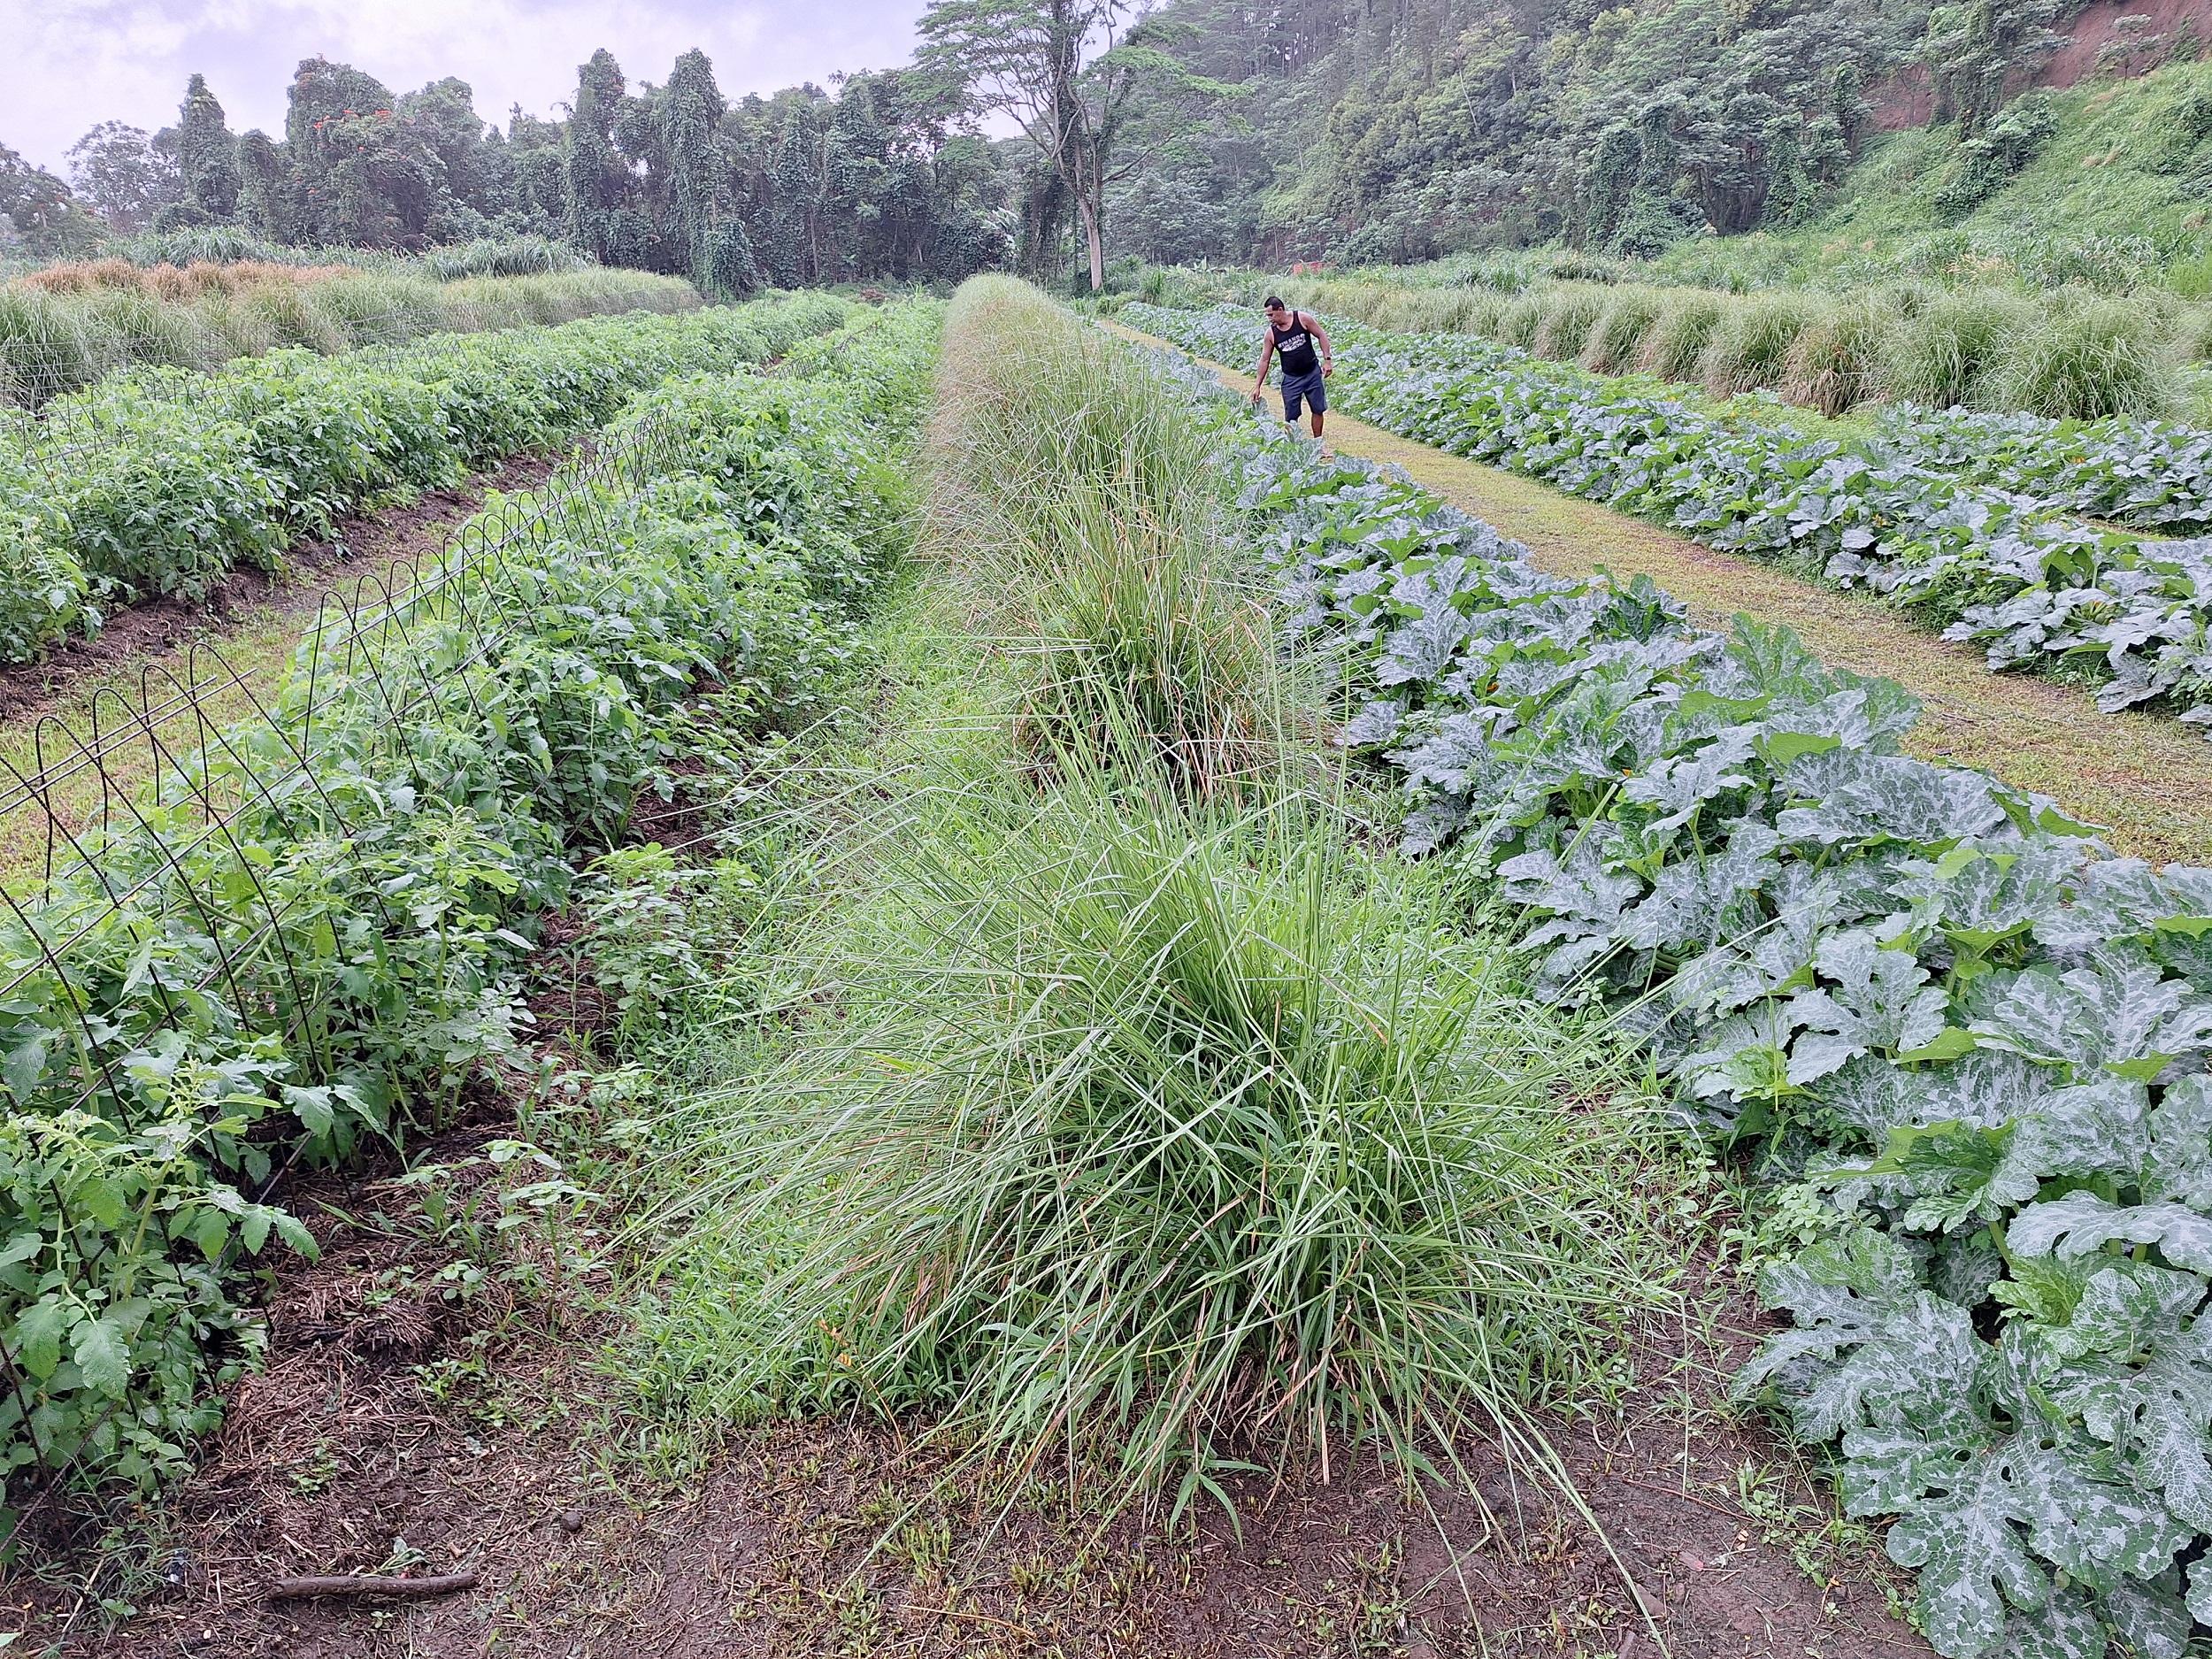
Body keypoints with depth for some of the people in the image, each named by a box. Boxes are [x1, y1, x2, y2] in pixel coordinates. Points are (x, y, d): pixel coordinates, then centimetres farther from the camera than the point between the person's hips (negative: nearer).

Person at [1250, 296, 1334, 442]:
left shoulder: (1303, 318, -12)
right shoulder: (1270, 334, -9)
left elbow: (1321, 335, -4)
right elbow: (1264, 360, -3)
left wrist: (1327, 360, -11)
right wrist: (1257, 386, -4)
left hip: (1313, 373, 0)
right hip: (1291, 379, 0)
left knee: (1318, 410, 9)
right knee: (1291, 417, -1)